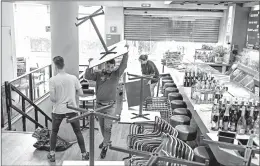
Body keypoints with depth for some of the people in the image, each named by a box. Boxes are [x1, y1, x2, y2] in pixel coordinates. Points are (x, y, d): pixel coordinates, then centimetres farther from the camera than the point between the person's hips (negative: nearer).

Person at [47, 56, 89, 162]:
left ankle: (52, 154, 24)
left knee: (54, 132, 20)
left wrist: (57, 99, 8)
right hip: (72, 109, 1)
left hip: (58, 111, -1)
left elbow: (52, 98, -14)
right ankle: (84, 154, 18)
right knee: (78, 132, 13)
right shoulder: (73, 78, -5)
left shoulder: (53, 80, -11)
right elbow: (81, 94, -1)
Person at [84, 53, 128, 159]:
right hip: (99, 105, 3)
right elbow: (88, 77, -11)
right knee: (102, 126, 18)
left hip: (110, 106, -3)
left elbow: (124, 65, -15)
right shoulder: (98, 74, 1)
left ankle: (105, 147, 9)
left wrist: (126, 53, -23)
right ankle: (106, 140, 42)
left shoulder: (116, 74, -4)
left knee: (107, 127, -4)